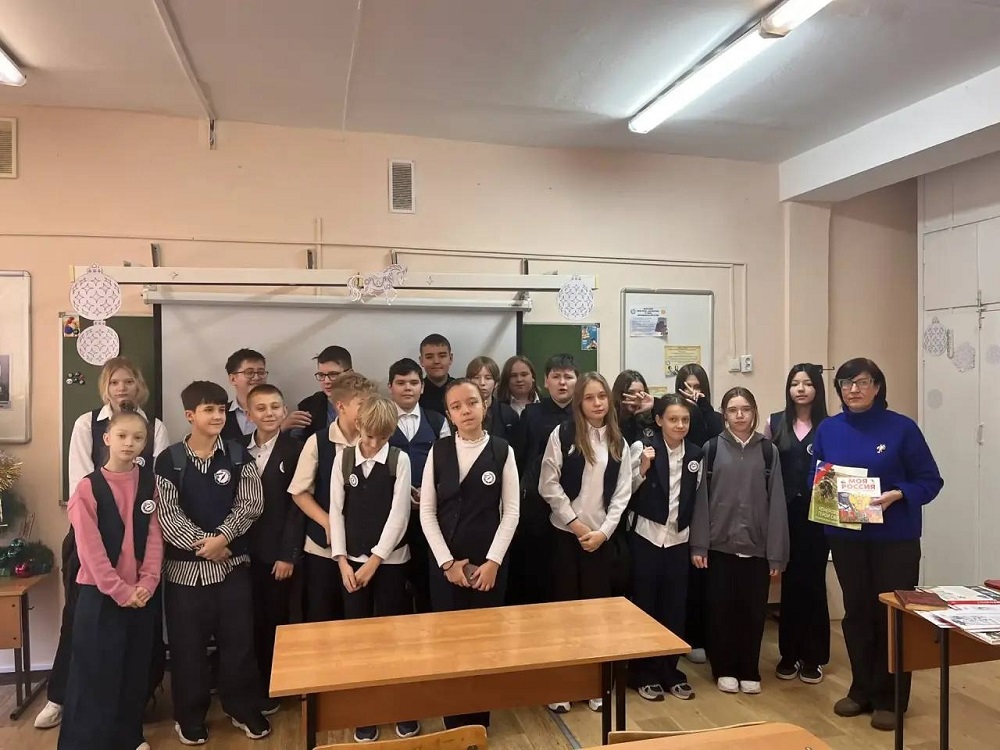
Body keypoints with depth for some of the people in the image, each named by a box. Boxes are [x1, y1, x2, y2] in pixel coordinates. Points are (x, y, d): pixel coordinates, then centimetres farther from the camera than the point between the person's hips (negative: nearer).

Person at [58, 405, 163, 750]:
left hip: (142, 593, 3)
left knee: (135, 670, 13)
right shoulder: (88, 487, -8)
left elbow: (155, 536, 0)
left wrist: (147, 583, -10)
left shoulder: (150, 483, 2)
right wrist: (120, 590, -14)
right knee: (95, 672, 2)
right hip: (100, 593, -3)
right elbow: (90, 548, -11)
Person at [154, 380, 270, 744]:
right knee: (187, 643, 9)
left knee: (238, 639, 8)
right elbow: (166, 514, -7)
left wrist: (222, 537, -15)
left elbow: (251, 503, -5)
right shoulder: (169, 460, -3)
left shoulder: (238, 455, 1)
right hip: (185, 565, -1)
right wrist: (201, 543, -13)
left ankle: (244, 708, 26)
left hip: (232, 561, 1)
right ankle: (190, 715, 27)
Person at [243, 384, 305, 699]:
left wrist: (288, 554, -11)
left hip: (278, 551, -3)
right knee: (249, 620, 9)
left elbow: (298, 505, -9)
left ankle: (271, 687, 24)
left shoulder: (296, 451, -7)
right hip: (244, 550, 3)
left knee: (275, 620, 7)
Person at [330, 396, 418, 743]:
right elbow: (336, 510, 1)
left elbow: (399, 514, -9)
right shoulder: (343, 458, 0)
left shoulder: (400, 460, -6)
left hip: (389, 559, -2)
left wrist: (375, 560, -11)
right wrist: (342, 560, -5)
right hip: (351, 560, 2)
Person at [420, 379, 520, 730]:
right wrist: (447, 561, -7)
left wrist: (493, 562, -10)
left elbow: (511, 511, -4)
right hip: (445, 561, 1)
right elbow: (427, 511, -2)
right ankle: (454, 723, 26)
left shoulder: (502, 451, -4)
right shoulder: (438, 450, -1)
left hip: (488, 562, -1)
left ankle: (479, 721, 26)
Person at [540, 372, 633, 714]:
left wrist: (603, 531, -6)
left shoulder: (619, 443, 6)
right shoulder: (562, 435, -5)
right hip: (566, 534, -2)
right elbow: (548, 485, -8)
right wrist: (575, 523, -10)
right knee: (565, 604, 4)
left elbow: (622, 493, 4)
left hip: (602, 537, 3)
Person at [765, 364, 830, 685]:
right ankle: (789, 653, 20)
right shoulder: (775, 423, 5)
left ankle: (813, 656, 18)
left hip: (817, 512, -1)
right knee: (789, 580, 8)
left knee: (814, 580, 5)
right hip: (785, 511, 1)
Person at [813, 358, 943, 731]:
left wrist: (897, 495, -22)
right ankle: (862, 691, 29)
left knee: (892, 615, 5)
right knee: (856, 613, 14)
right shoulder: (828, 429, 2)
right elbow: (814, 478, 10)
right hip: (846, 537, 3)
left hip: (895, 538, -3)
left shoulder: (902, 428, -8)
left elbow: (930, 481, -7)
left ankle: (890, 699, 20)